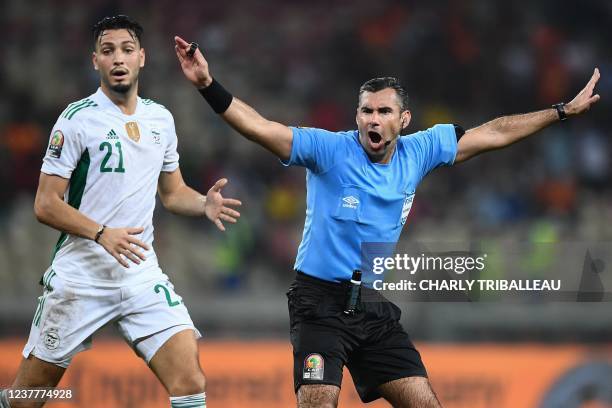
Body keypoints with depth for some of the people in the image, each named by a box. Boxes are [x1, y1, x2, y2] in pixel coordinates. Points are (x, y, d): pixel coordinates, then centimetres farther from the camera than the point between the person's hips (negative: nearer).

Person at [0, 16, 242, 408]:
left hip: (142, 275, 4)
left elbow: (173, 192, 20)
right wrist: (102, 234, -23)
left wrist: (206, 204, -2)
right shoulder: (78, 118, -8)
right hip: (80, 277, -4)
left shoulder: (161, 118, 9)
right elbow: (46, 204, -9)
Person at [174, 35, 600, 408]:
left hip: (377, 307, 5)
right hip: (322, 302, -5)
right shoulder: (329, 149, -11)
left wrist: (564, 111, 17)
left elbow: (493, 133, 12)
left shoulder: (417, 152, 3)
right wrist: (208, 85, -35)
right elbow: (260, 127, -21)